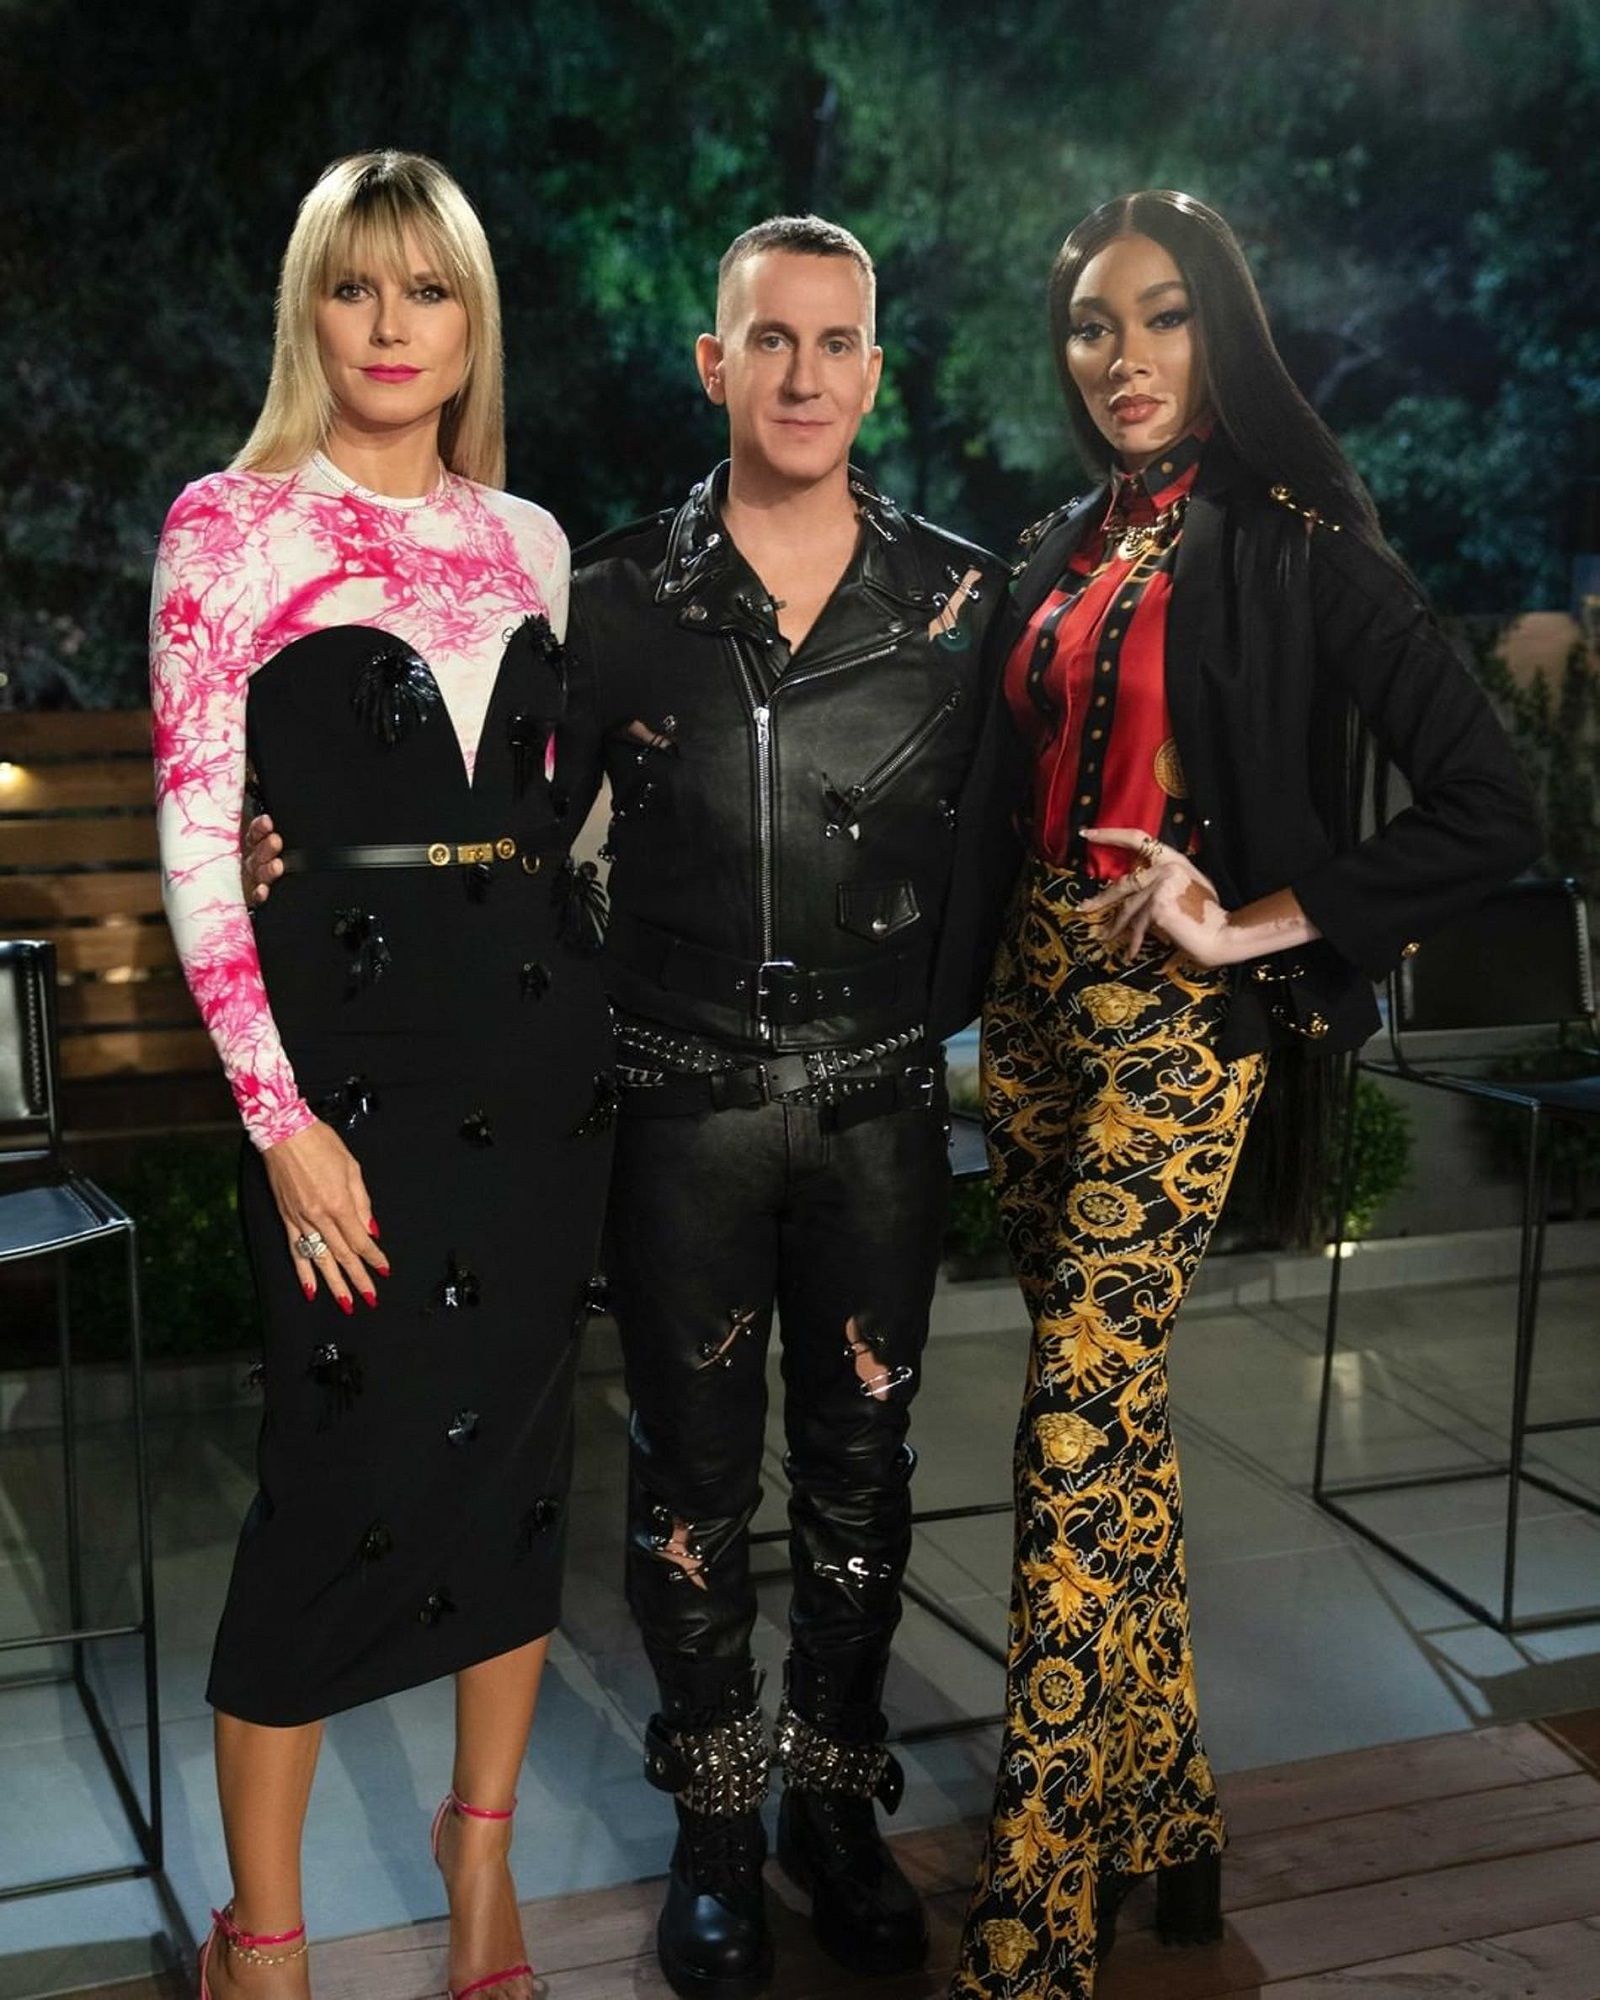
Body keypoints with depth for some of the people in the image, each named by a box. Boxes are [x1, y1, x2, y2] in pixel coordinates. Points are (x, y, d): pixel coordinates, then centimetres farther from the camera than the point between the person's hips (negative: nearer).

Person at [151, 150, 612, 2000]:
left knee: (519, 1446, 11)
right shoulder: (229, 526, -3)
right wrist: (279, 1114, -14)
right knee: (345, 1466, -2)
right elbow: (195, 843, -8)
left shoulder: (526, 539, 11)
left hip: (537, 1033, 5)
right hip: (346, 1035, -5)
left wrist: (580, 1006, 9)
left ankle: (483, 1848, 31)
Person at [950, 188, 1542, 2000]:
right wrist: (1007, 972, 7)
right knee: (1107, 1401, 13)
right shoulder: (1057, 552, 13)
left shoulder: (1292, 544, -8)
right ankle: (1155, 1797, 29)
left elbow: (1487, 810, -13)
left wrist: (1257, 926, -14)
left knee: (1079, 1425, -10)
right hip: (1037, 999, 7)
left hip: (1180, 1019, -7)